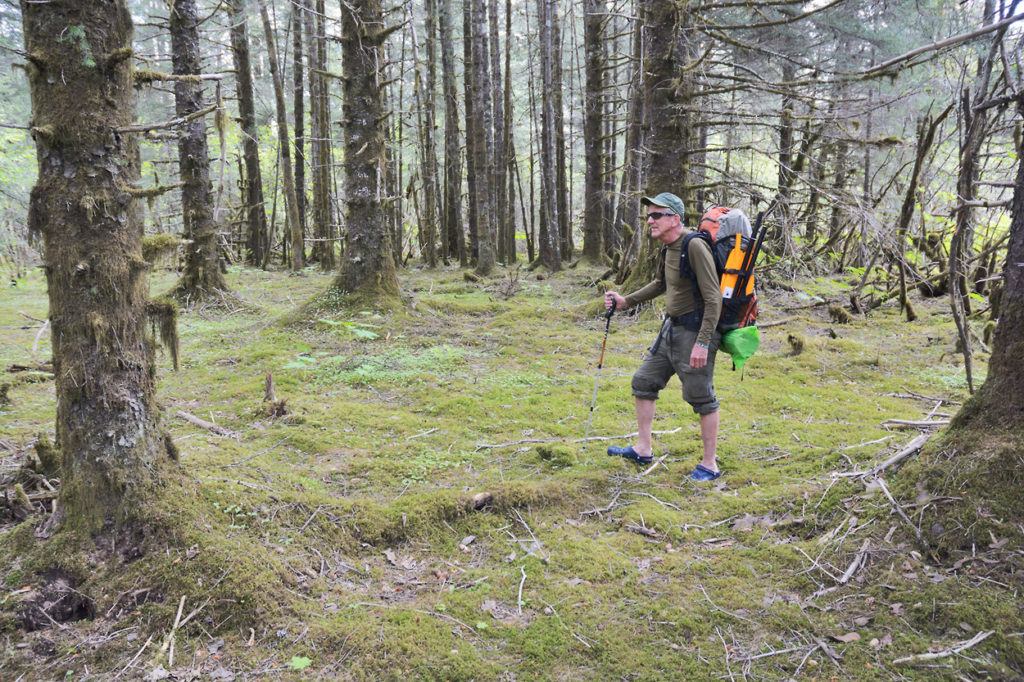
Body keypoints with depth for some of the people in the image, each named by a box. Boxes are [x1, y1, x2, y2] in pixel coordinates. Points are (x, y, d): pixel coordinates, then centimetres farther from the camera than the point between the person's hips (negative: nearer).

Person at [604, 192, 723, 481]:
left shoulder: (694, 246, -20)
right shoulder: (667, 249, 8)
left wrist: (702, 343, -26)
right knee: (644, 382, 13)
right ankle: (643, 449, 25)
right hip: (671, 328, 10)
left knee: (701, 398, -1)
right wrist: (625, 301, 20)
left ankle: (710, 464, 14)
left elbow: (713, 298, -23)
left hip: (695, 332, -10)